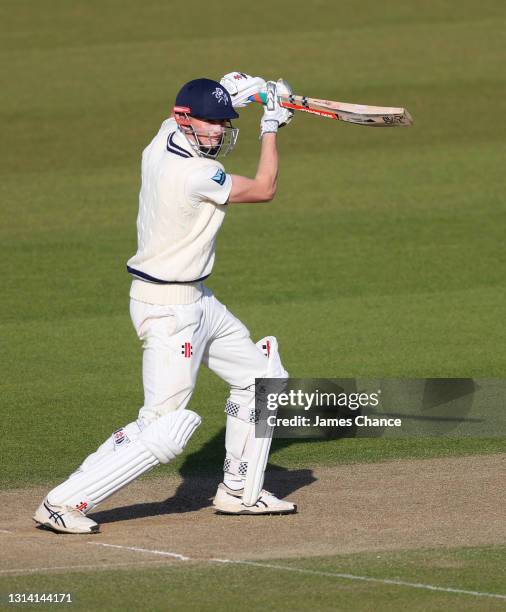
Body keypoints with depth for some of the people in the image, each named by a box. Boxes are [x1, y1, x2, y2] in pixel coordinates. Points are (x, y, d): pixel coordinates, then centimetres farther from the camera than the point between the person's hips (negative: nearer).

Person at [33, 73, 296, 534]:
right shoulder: (195, 175, -26)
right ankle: (63, 503, -9)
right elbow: (264, 189, -11)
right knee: (163, 429, -11)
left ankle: (238, 491, 29)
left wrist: (232, 93, 7)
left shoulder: (163, 140, -1)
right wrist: (270, 125, 0)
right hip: (168, 308, -10)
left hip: (195, 300, 10)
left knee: (262, 377, 19)